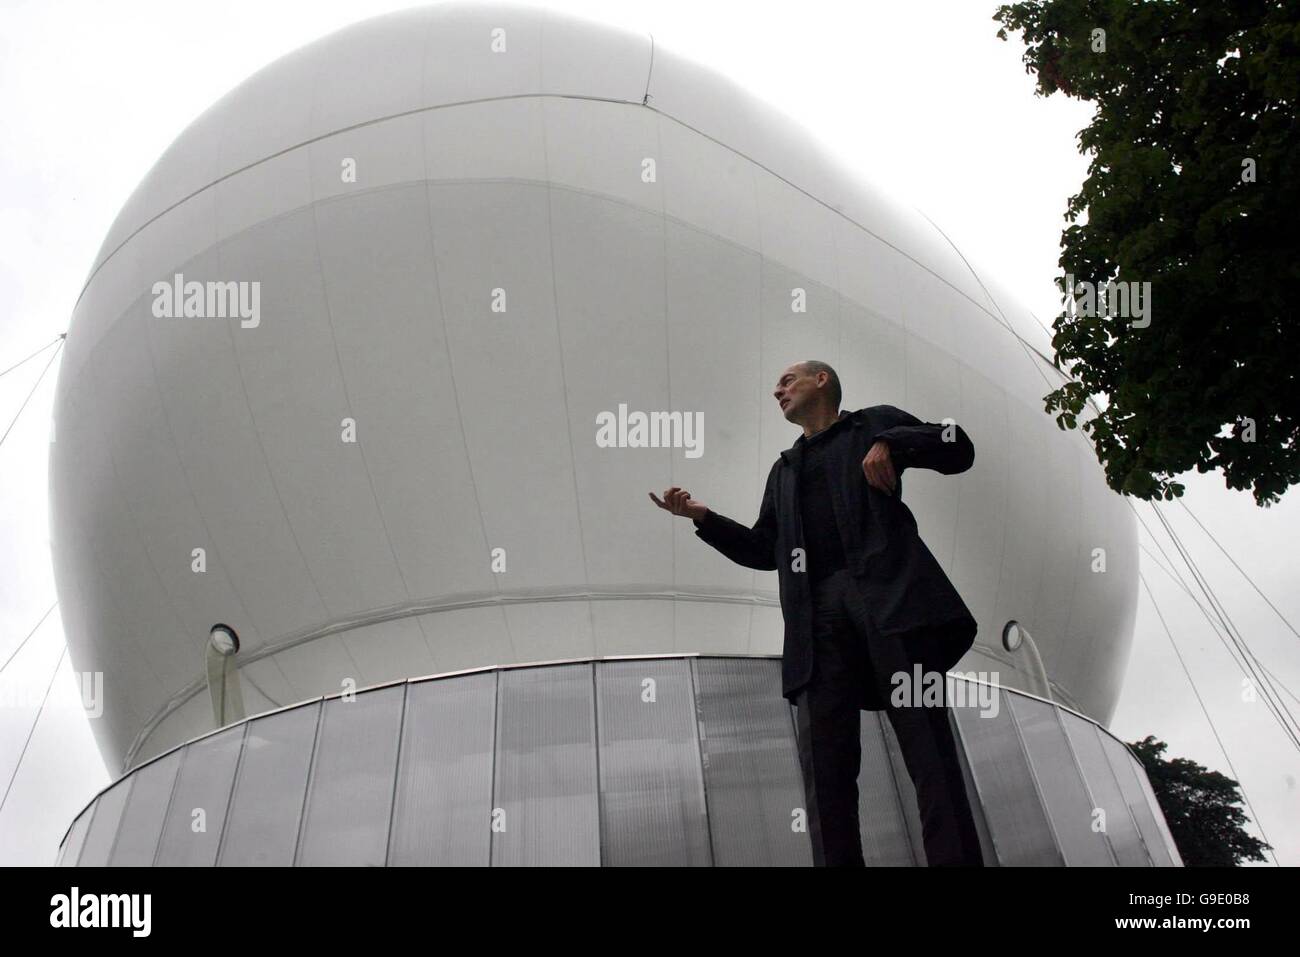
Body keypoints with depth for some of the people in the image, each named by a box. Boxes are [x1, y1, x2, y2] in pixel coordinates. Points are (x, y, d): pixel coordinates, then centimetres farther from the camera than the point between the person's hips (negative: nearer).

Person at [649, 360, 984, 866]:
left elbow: (958, 448, 12)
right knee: (825, 761, -9)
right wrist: (702, 516, 17)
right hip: (819, 610, 4)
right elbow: (765, 550, 28)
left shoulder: (874, 422, 21)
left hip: (888, 591, -4)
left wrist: (891, 443, -4)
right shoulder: (784, 469, 33)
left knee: (928, 746, -10)